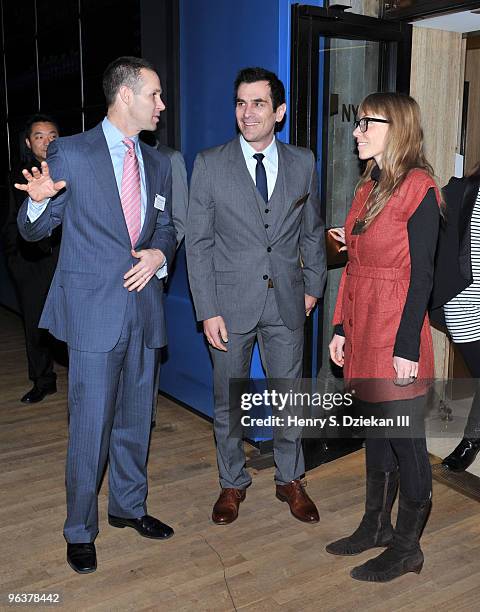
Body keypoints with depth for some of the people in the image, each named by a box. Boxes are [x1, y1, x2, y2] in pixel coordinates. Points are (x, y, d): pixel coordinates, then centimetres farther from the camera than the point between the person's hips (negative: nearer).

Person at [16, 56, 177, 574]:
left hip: (144, 305, 6)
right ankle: (80, 530, 19)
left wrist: (158, 254, -4)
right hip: (93, 308, -5)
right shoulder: (70, 153, -5)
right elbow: (33, 230, -2)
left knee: (136, 417, 16)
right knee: (90, 424, 0)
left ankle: (129, 506, 36)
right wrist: (38, 200, -24)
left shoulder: (157, 164, 11)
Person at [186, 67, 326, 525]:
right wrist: (208, 310, -10)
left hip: (286, 302, 2)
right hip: (230, 303, -1)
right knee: (228, 400, 11)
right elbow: (198, 242, -6)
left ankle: (290, 480, 32)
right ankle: (232, 483, 31)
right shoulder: (210, 164, -5)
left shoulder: (302, 163, 3)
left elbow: (313, 231, 13)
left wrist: (313, 286, 6)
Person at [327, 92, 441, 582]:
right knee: (376, 431, 17)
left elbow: (421, 273, -14)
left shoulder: (418, 188, -12)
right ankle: (376, 526, 33)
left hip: (396, 331, -8)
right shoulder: (368, 186, 12)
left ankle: (407, 547, 19)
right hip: (363, 330, 8)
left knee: (404, 437, 3)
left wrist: (406, 348, -16)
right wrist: (341, 327, 12)